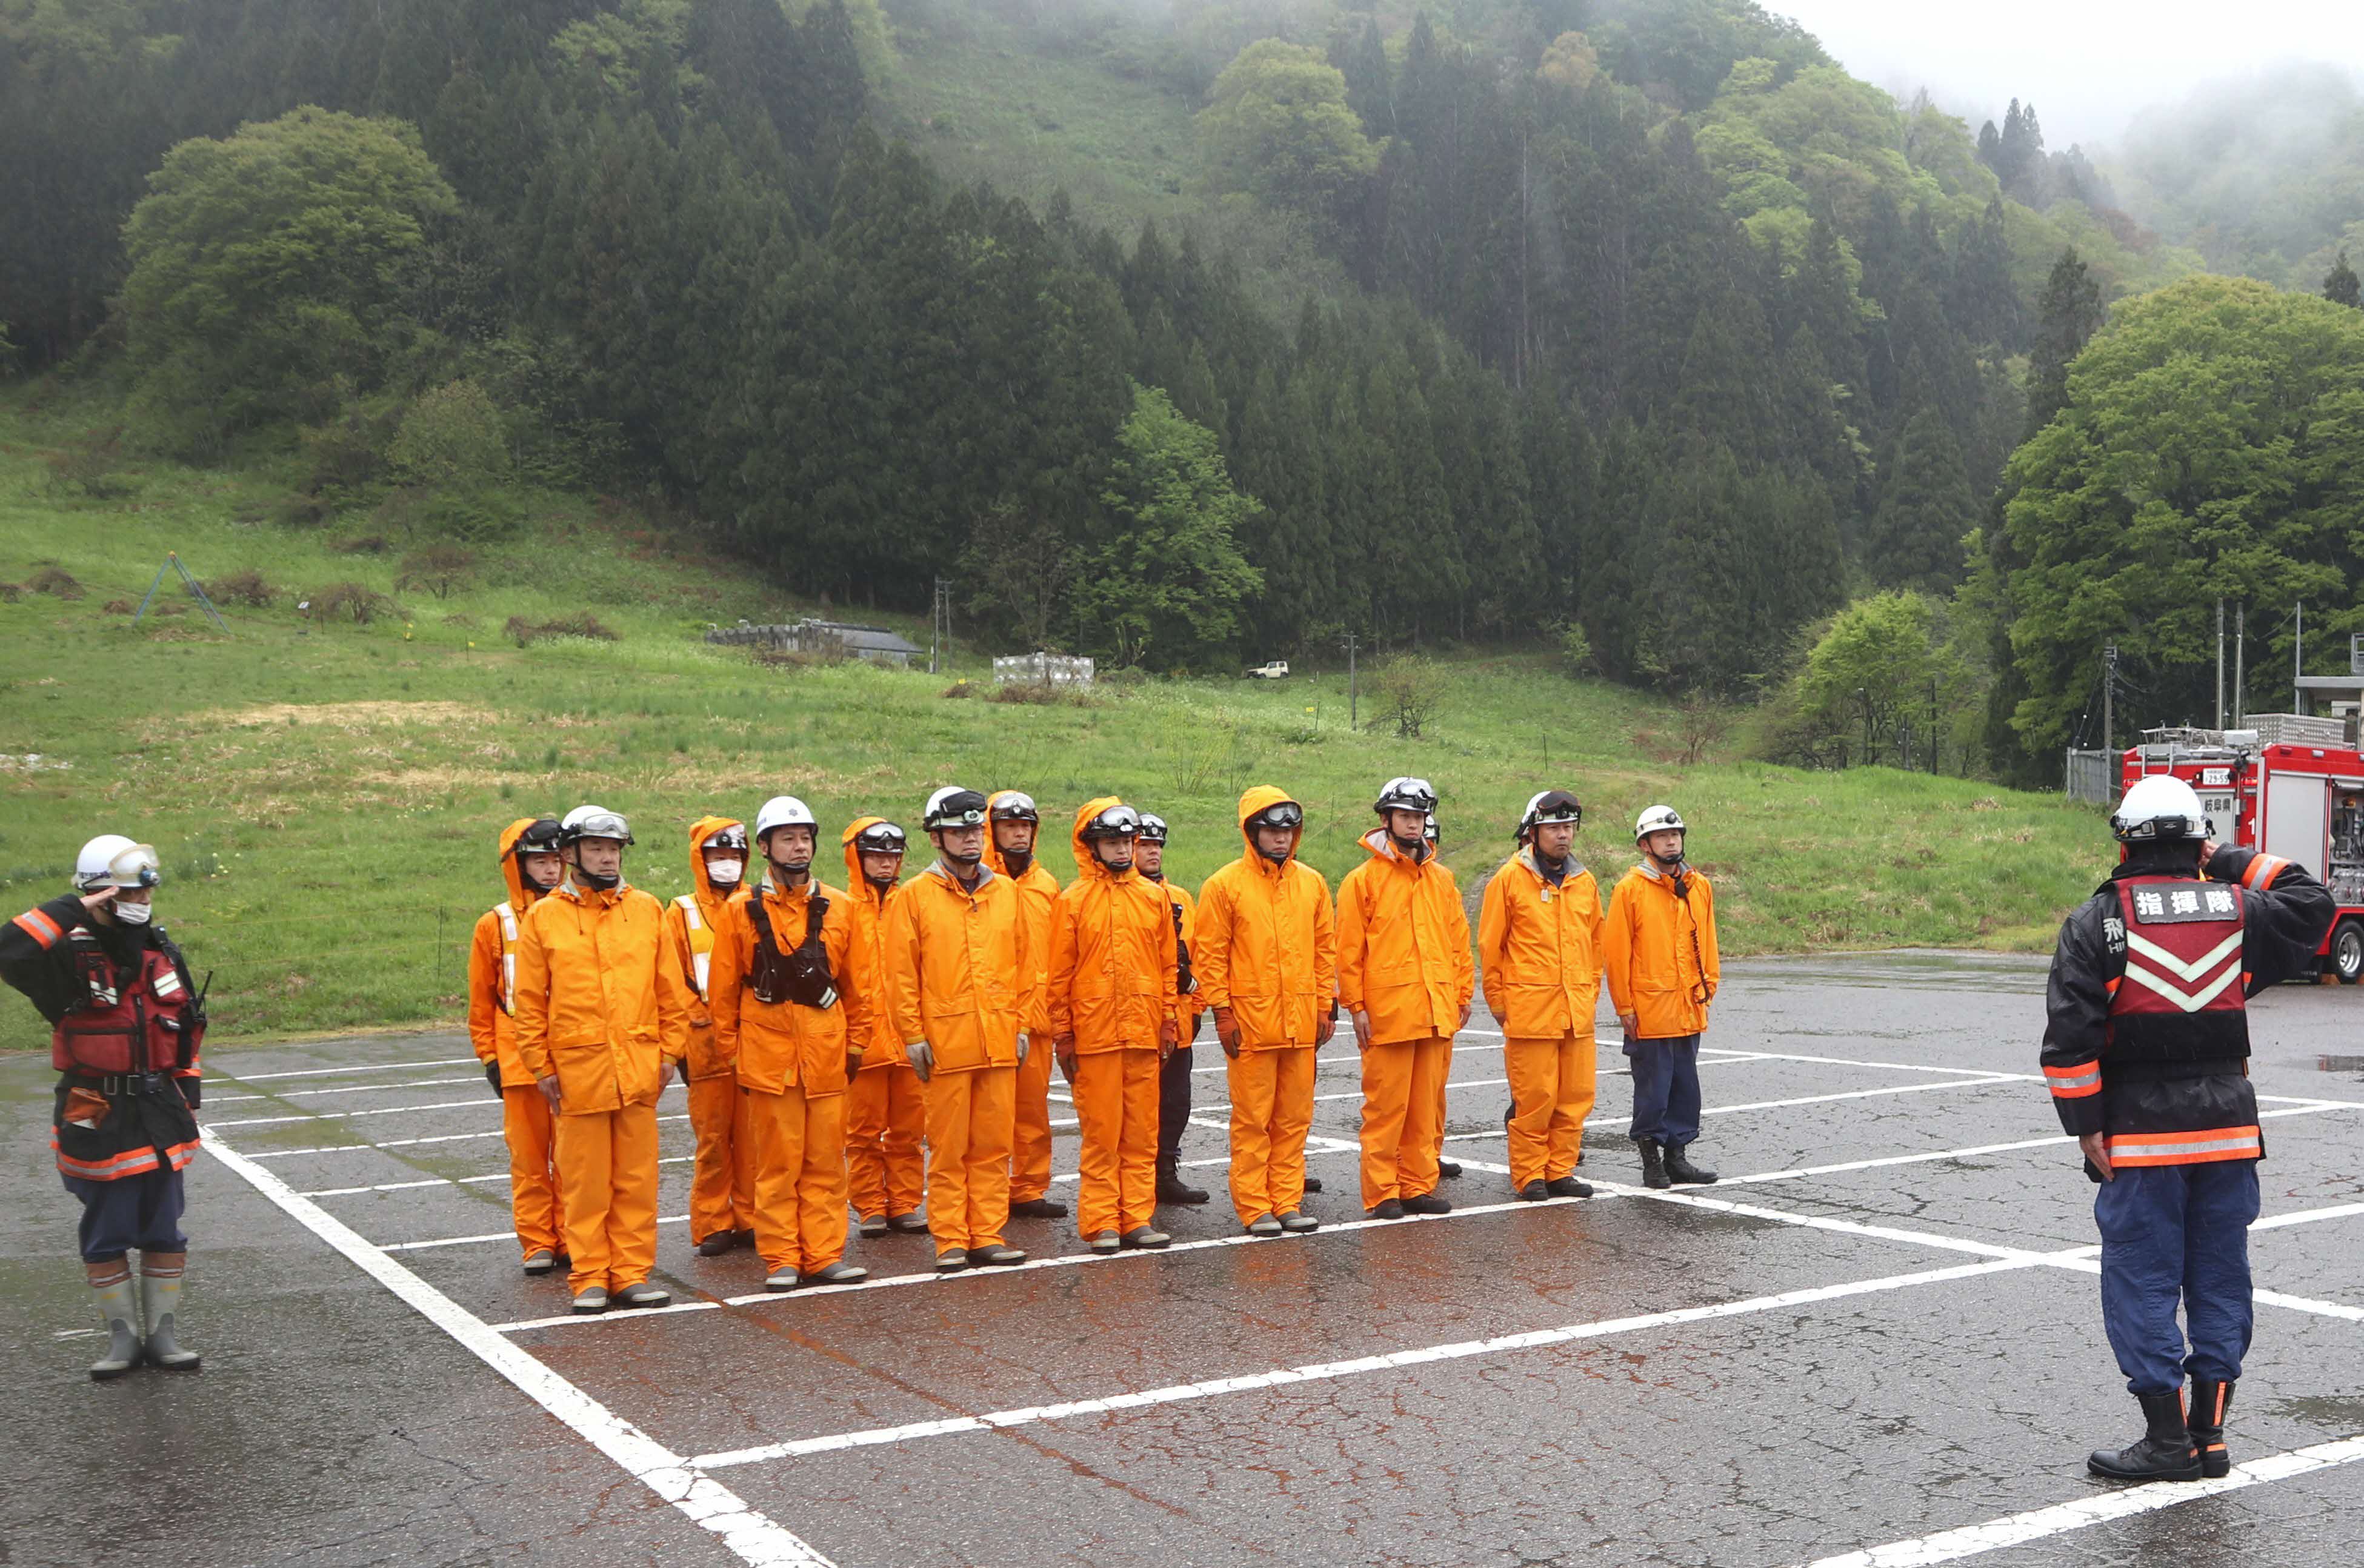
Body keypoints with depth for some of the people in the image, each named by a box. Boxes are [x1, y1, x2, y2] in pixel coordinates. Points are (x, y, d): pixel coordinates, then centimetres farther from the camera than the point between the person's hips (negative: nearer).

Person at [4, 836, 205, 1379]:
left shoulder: (163, 955, 7)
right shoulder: (70, 960, -10)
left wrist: (187, 1096, 13)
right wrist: (74, 910, -28)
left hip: (162, 1124, 4)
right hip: (99, 1124, -4)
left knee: (165, 1233, 9)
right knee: (106, 1237, 7)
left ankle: (162, 1332, 20)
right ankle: (122, 1335, 20)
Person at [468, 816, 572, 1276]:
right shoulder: (495, 925, 1)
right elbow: (481, 1001, 6)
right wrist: (490, 1056, 3)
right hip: (521, 1060, -1)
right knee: (529, 1155, 4)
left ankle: (572, 1239, 13)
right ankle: (536, 1243, 12)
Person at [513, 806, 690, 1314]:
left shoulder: (647, 910, 7)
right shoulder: (543, 918, 2)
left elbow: (671, 990, 9)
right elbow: (530, 1002, 3)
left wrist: (670, 1051, 4)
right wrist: (542, 1066, -1)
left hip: (639, 1068, 2)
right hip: (577, 1071, -2)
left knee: (637, 1179, 5)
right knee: (585, 1181, 4)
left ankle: (632, 1273, 13)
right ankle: (590, 1278, 13)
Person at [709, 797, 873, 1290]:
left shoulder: (839, 908, 6)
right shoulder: (742, 911, 1)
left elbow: (859, 984, 10)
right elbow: (725, 989, 4)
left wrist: (855, 1043, 10)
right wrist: (732, 1050, 4)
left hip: (826, 1055, 2)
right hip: (768, 1057, -2)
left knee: (826, 1162, 4)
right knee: (777, 1164, 2)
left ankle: (824, 1256, 10)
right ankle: (781, 1260, 9)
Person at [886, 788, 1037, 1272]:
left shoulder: (1005, 892, 11)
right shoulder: (914, 896, 0)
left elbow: (1025, 964, 14)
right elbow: (901, 973, -2)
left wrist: (1022, 1024, 8)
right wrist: (913, 1035, -6)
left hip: (1000, 1042, 3)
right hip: (945, 1044, -3)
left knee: (993, 1145, 6)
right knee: (948, 1147, 2)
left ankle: (987, 1236, 13)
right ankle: (951, 1241, 9)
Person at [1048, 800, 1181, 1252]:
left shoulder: (1154, 896, 9)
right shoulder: (1074, 900, 0)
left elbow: (1168, 963, 13)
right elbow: (1059, 973, 0)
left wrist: (1168, 1022, 8)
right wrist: (1062, 1036, -2)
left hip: (1144, 1033, 3)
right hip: (1095, 1035, -3)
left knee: (1142, 1133, 6)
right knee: (1101, 1134, 1)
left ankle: (1137, 1219, 12)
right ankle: (1102, 1224, 6)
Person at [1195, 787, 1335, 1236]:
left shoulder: (1312, 883, 10)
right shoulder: (1225, 886, -3)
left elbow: (1326, 948, 14)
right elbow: (1209, 955, -3)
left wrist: (1326, 1006, 9)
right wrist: (1222, 1012, -8)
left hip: (1302, 1023, 4)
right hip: (1251, 1023, -4)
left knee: (1294, 1118, 8)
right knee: (1253, 1119, 0)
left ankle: (1288, 1202, 16)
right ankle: (1254, 1207, 7)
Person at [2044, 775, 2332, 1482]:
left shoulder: (2095, 921, -6)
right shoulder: (2237, 910, 2)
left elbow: (2071, 1035, -12)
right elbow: (2311, 904, 22)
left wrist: (2086, 1125, -6)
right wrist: (2234, 864, 16)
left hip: (2140, 1133, -3)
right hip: (2229, 1129, 4)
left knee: (2144, 1279, 3)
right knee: (2220, 1277, 12)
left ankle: (2168, 1441, 4)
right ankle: (2210, 1435, 16)